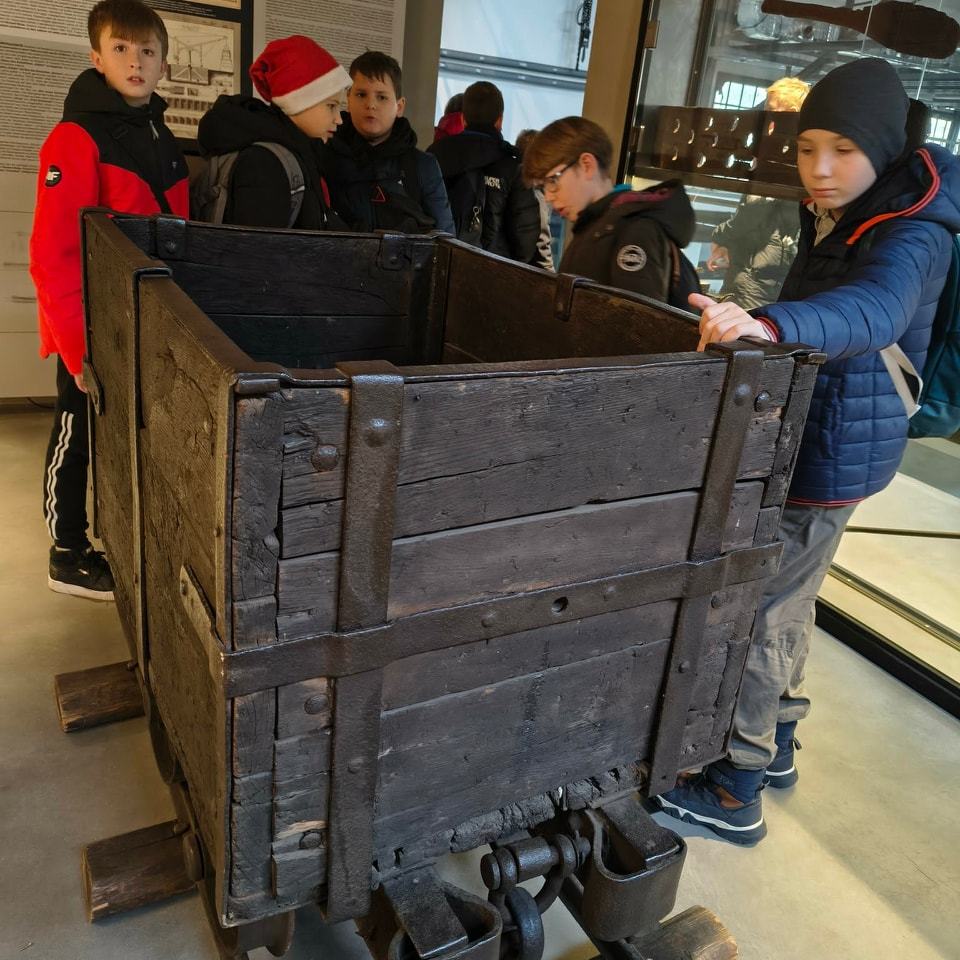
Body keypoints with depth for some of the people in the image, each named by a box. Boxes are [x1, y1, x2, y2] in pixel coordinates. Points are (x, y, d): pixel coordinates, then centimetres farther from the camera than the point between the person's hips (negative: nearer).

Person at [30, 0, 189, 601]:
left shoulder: (162, 139, 11)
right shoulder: (77, 138, -12)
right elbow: (53, 254, -18)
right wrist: (79, 343, -22)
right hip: (92, 329, -7)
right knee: (78, 438, 6)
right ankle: (69, 557, 21)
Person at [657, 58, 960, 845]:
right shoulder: (835, 218, 8)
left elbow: (872, 309, -43)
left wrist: (767, 324, -60)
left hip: (834, 447, -10)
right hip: (813, 433, 10)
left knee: (758, 610, -4)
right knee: (789, 598, 19)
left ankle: (736, 794, 11)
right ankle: (775, 745, 37)